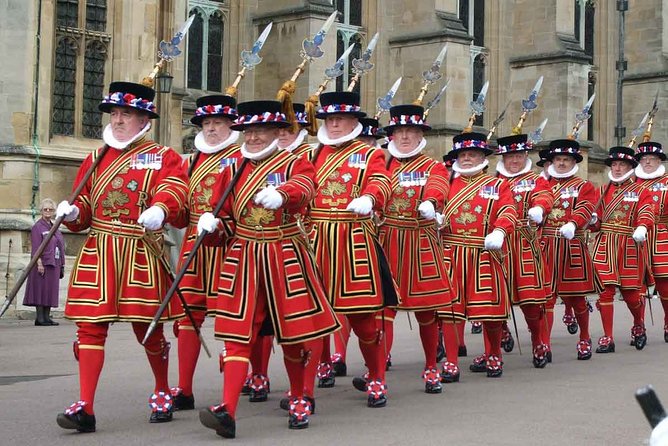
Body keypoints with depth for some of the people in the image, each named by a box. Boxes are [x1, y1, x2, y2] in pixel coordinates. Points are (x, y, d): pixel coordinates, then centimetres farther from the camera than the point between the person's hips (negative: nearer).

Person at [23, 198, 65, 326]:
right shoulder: (37, 227, -5)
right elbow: (36, 247, -12)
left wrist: (62, 265, 15)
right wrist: (39, 263, -20)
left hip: (54, 263, 7)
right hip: (43, 263, -7)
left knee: (50, 289, 7)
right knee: (41, 289, -6)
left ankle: (47, 317, 11)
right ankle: (39, 318, -5)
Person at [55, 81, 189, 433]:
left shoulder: (163, 157, 2)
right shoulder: (96, 159, 15)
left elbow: (173, 189, -17)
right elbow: (83, 208, 16)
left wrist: (160, 209, -39)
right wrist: (71, 213, -7)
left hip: (141, 254, -3)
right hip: (98, 253, 3)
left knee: (147, 326, 6)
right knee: (91, 324, -4)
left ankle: (162, 393, 29)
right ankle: (85, 407, -3)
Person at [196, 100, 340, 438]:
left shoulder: (294, 164, 0)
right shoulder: (232, 171, 10)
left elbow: (304, 186, -25)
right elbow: (225, 219, 12)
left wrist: (281, 194, -47)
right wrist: (211, 225, -12)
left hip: (285, 259, -2)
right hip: (242, 261, 2)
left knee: (292, 334, 8)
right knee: (238, 335, -6)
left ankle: (299, 401, 29)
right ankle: (228, 412, -13)